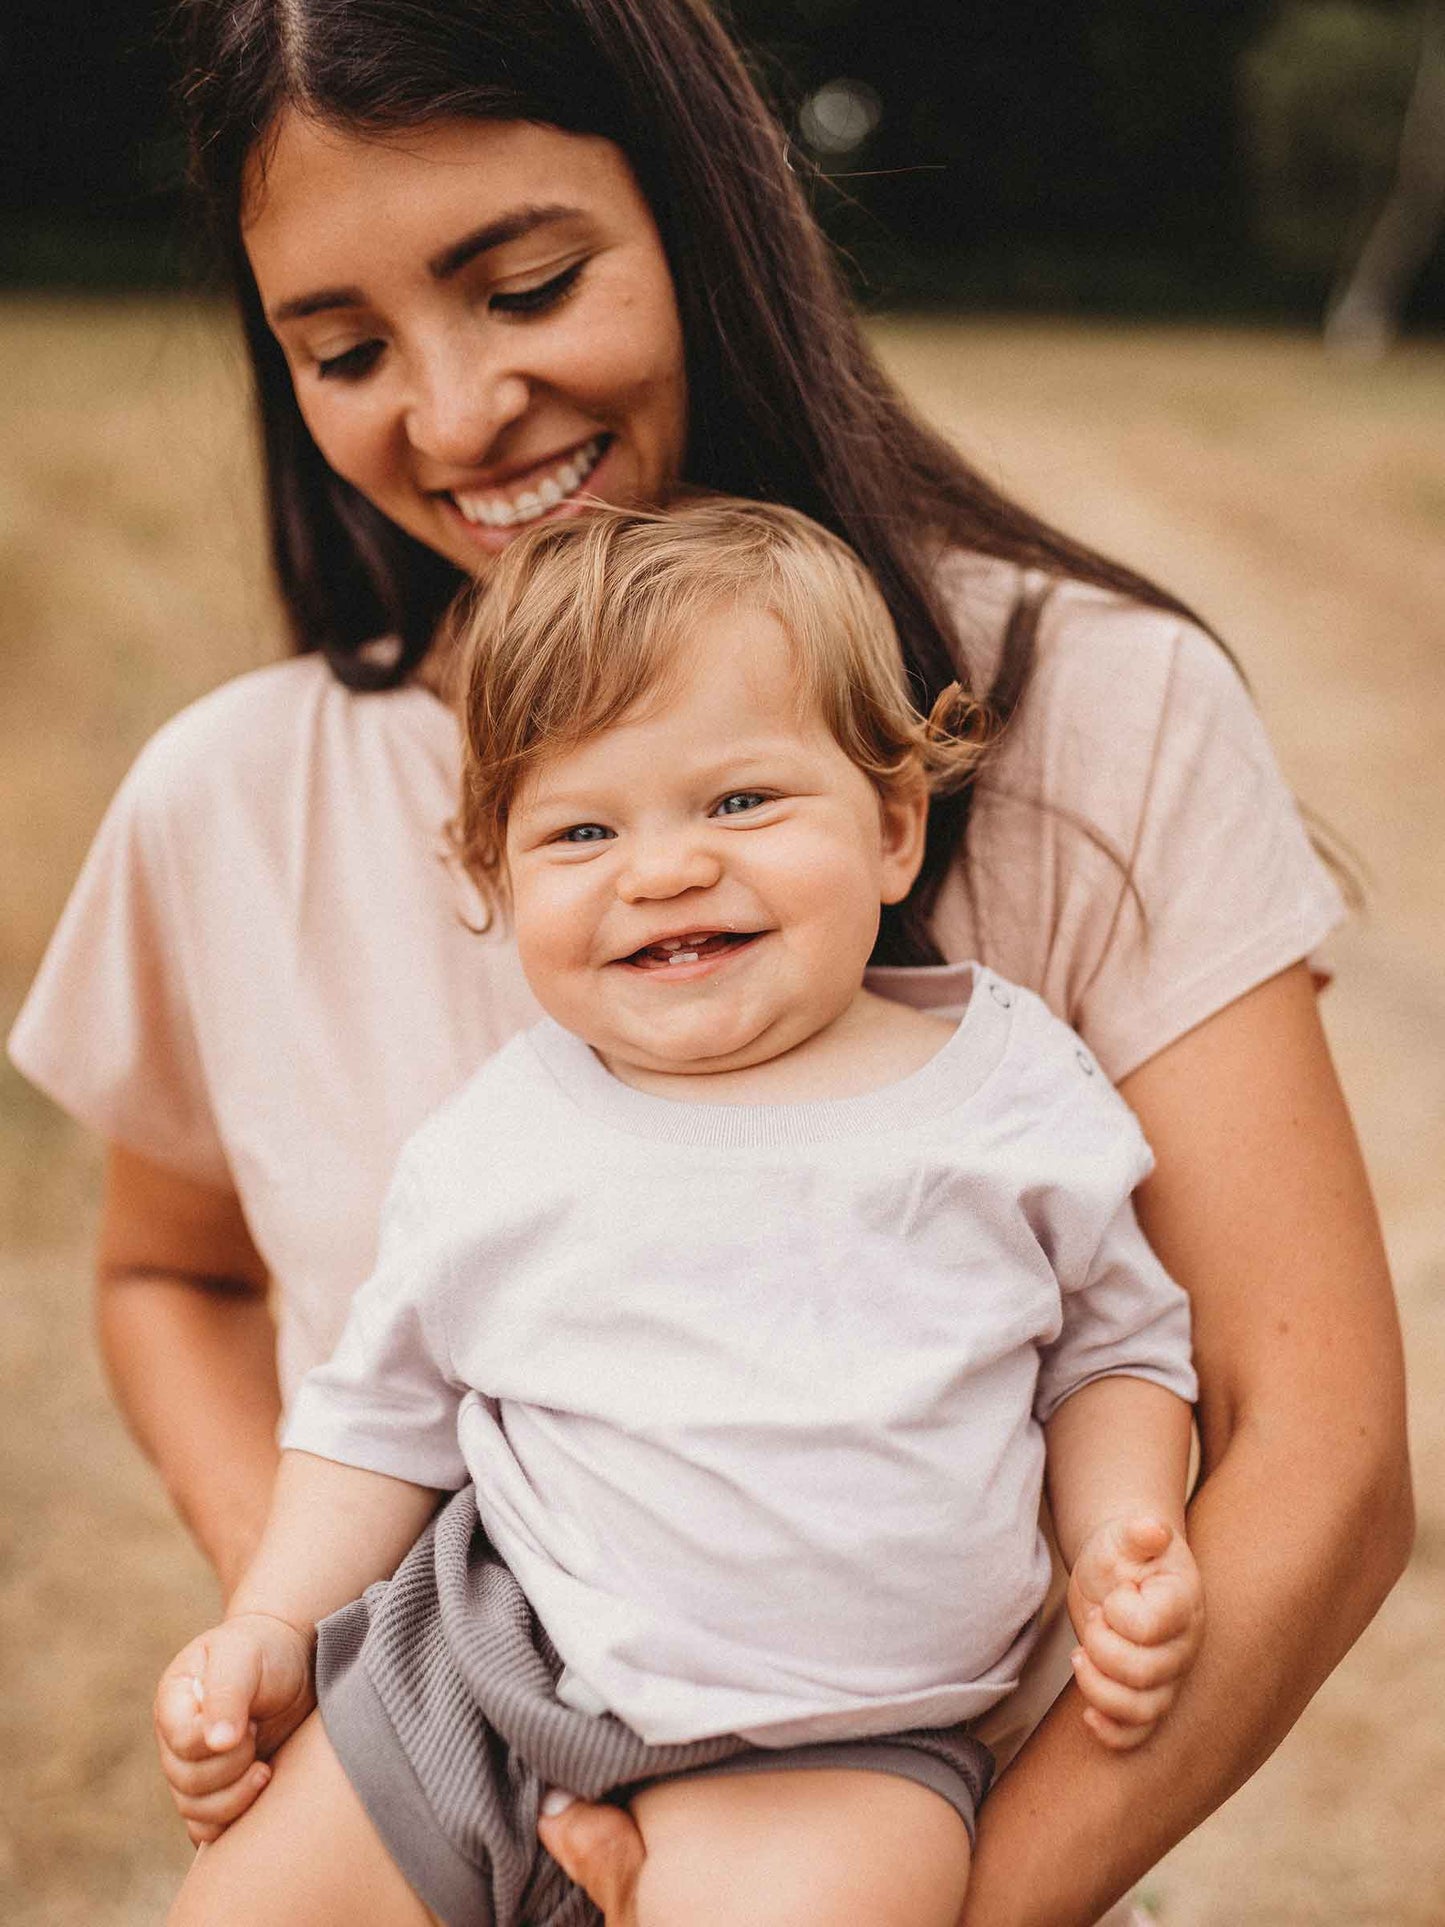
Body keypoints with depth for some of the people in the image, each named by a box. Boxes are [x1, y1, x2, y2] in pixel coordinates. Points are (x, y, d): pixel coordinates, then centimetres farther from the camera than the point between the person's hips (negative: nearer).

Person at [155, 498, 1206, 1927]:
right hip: (499, 1686, 2)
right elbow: (385, 1410, 11)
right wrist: (272, 1628, 3)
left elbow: (1112, 1348, 9)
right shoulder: (492, 1150, -1)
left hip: (840, 1751, -2)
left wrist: (1122, 1549, -6)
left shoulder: (1010, 1086, -2)